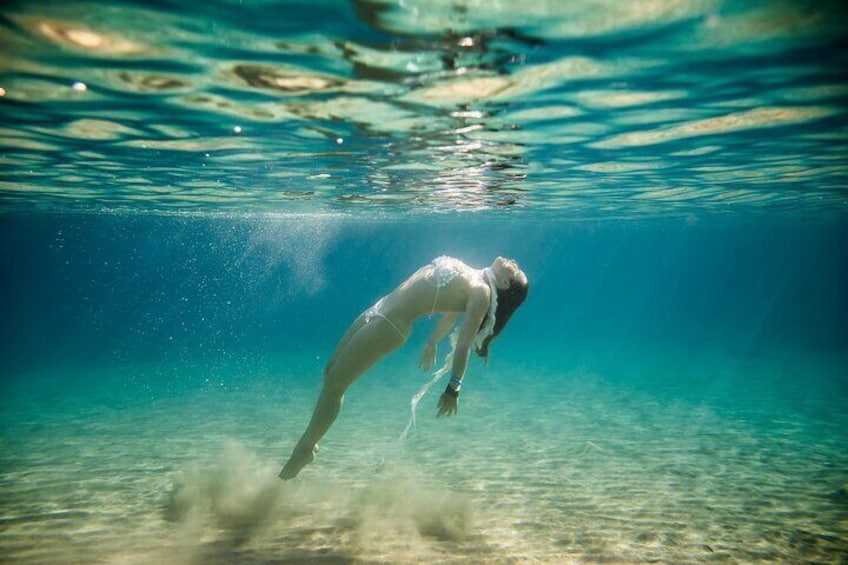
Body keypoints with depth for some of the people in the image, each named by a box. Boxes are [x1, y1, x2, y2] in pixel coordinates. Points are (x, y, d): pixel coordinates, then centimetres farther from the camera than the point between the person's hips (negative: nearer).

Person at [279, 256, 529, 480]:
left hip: (390, 322, -10)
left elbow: (465, 342, -20)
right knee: (331, 372, 16)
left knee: (335, 383, -5)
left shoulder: (481, 292, -17)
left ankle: (304, 449, 12)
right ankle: (308, 442, 28)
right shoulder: (471, 278, 8)